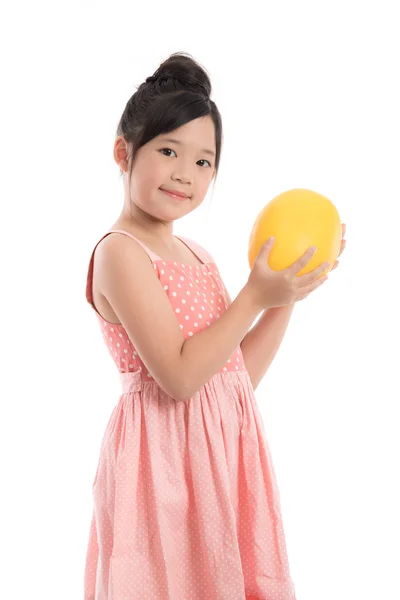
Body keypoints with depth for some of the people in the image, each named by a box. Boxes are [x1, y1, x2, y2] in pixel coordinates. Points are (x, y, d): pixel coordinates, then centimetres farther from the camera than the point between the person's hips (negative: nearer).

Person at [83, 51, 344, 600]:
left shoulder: (195, 254, 11)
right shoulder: (120, 252, -13)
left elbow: (237, 373, 12)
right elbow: (178, 377, -21)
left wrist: (288, 292, 5)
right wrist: (256, 297, -17)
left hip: (225, 444, 8)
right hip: (166, 451, -8)